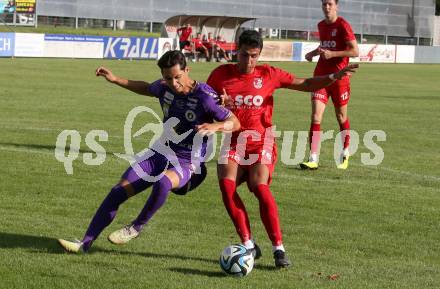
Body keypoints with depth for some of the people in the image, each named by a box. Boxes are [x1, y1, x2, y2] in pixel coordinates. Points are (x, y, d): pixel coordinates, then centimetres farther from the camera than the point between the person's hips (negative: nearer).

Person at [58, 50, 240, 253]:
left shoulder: (205, 96, -18)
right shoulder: (164, 87, 0)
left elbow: (235, 123, -16)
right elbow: (146, 89, 26)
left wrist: (215, 126, -36)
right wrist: (115, 80, 20)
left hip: (187, 163, -6)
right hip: (160, 153, 6)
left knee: (163, 182, -39)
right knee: (118, 192, -7)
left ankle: (136, 227, -15)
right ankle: (85, 243, 1)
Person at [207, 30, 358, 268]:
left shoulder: (268, 75, 2)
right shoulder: (221, 74, 4)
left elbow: (306, 85, 5)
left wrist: (333, 77, -10)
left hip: (260, 140, -2)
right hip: (233, 141, 2)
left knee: (260, 187, -25)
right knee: (226, 185, -23)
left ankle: (279, 248, -18)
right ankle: (248, 245, -13)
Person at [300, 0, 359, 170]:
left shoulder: (342, 25, -10)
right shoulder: (321, 26, 10)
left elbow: (355, 51, -15)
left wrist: (332, 54, -23)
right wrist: (314, 53, 10)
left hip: (339, 77, -4)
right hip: (321, 76, 5)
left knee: (341, 117, 10)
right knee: (315, 116, -9)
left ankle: (345, 155, 30)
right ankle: (313, 159, -13)